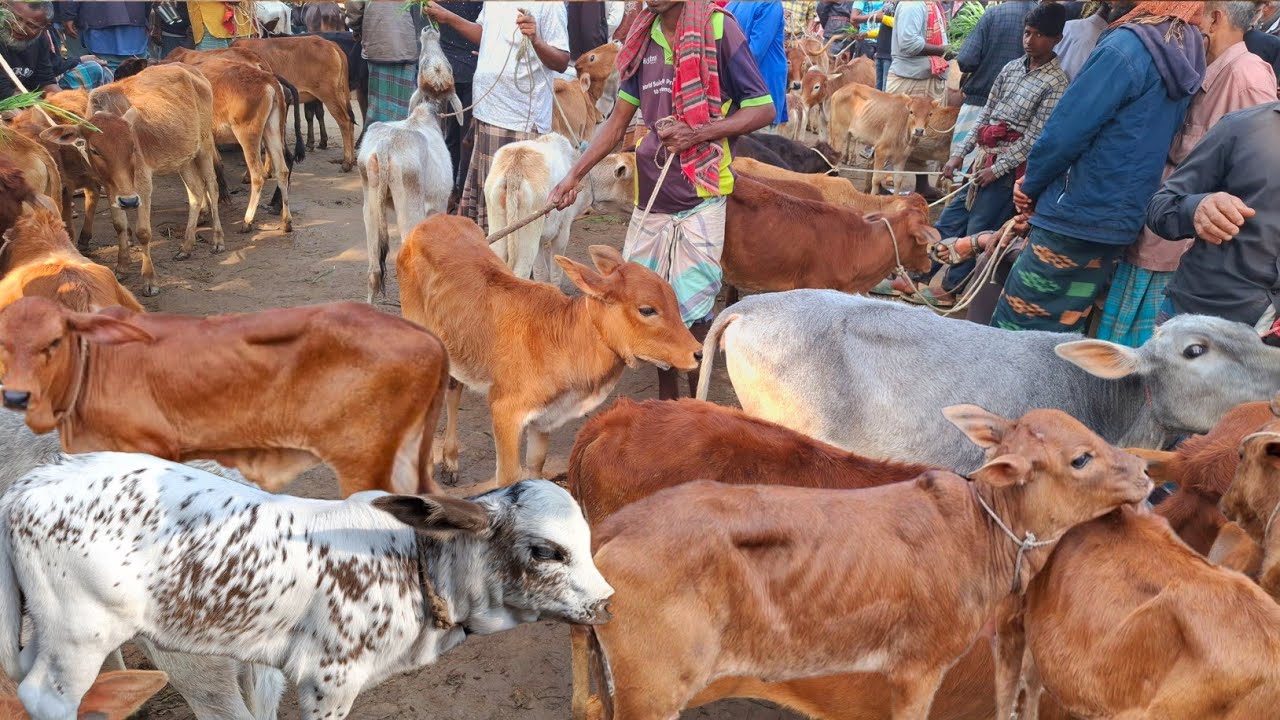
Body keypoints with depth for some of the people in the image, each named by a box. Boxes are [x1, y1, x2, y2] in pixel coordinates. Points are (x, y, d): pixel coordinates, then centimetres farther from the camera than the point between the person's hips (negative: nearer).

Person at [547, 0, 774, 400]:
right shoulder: (644, 37, 9)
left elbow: (763, 109, -7)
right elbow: (619, 121, 14)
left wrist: (699, 134, -19)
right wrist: (574, 176, 7)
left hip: (699, 195, -6)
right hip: (650, 194, 6)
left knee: (693, 311, -3)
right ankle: (667, 398, 30)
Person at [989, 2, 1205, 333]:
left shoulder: (1127, 47, -17)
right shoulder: (1188, 56, 9)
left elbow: (1065, 132, -17)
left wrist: (1030, 186, 2)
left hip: (1077, 217, -8)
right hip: (1121, 222, 9)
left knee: (1012, 329, -1)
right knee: (1060, 334, 16)